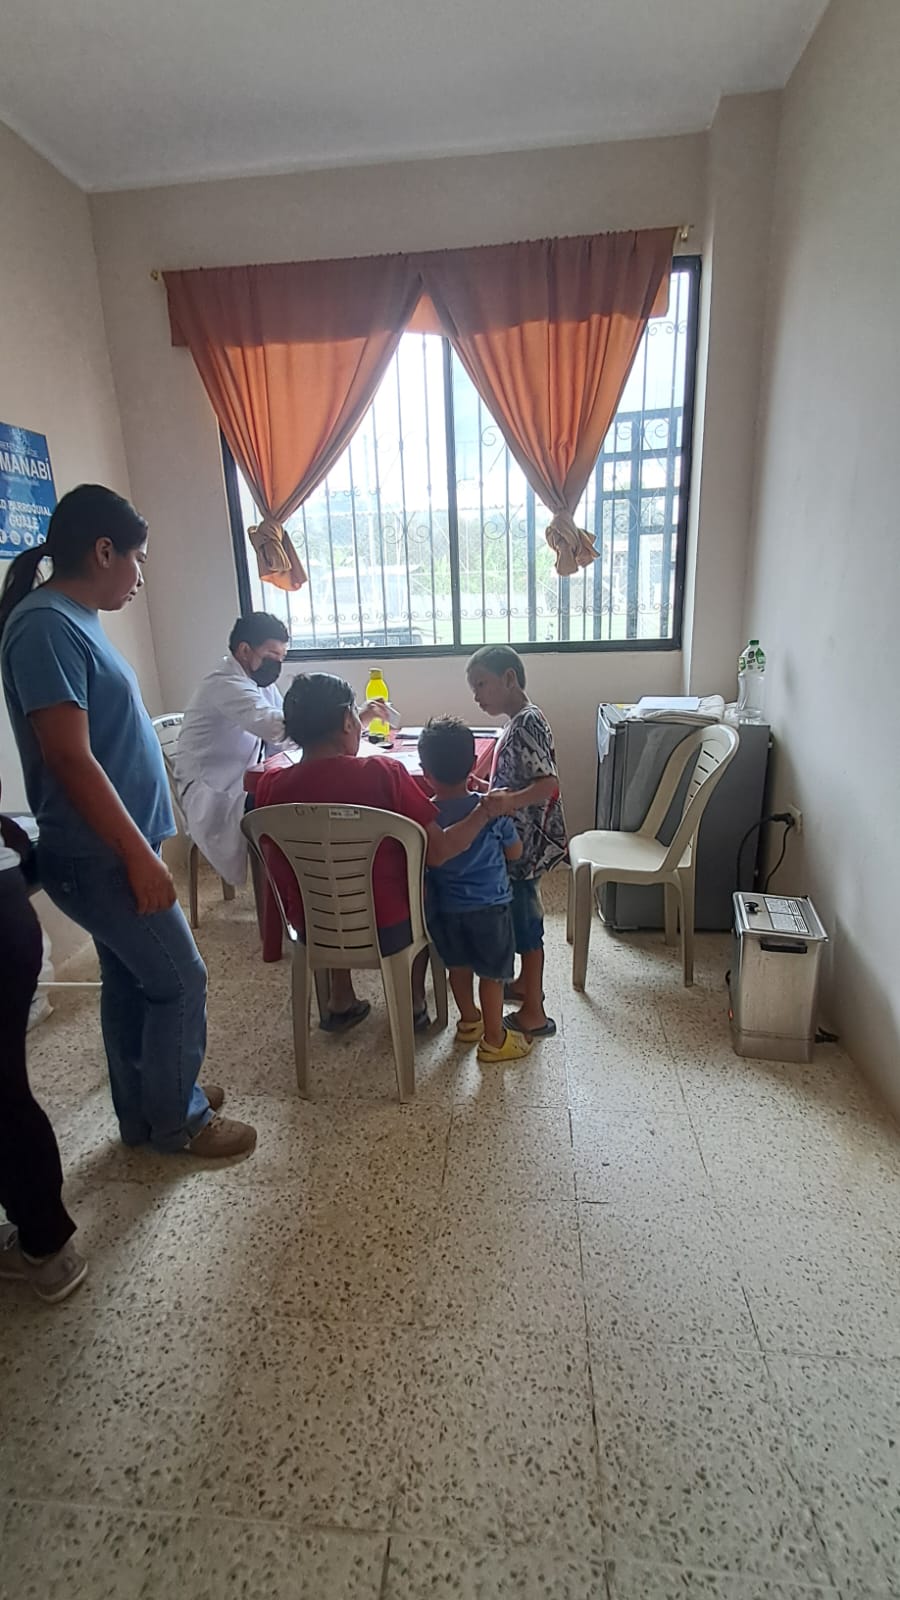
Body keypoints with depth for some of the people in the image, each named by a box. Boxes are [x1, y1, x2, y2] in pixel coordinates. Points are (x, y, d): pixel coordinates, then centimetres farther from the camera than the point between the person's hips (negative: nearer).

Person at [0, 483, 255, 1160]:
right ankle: (178, 1120, 22)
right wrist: (140, 855, -22)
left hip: (107, 850, 10)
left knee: (131, 981, 19)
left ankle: (144, 1108, 36)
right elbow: (70, 758, -24)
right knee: (180, 980, 2)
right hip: (100, 858, -10)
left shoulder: (72, 620, 11)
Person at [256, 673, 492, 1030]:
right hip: (387, 931, -3)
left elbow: (278, 872, 1)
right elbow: (437, 852, -19)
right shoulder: (383, 773, -22)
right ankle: (414, 1002, 37)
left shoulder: (271, 786, -12)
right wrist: (486, 809, -5)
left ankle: (340, 1002, 39)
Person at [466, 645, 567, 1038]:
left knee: (525, 921, 1)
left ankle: (534, 1014, 15)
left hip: (526, 844, -10)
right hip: (518, 842, 10)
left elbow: (548, 783, -31)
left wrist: (511, 800, -46)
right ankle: (526, 984, 41)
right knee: (521, 915, 23)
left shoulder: (527, 723, -20)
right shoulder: (517, 722, 10)